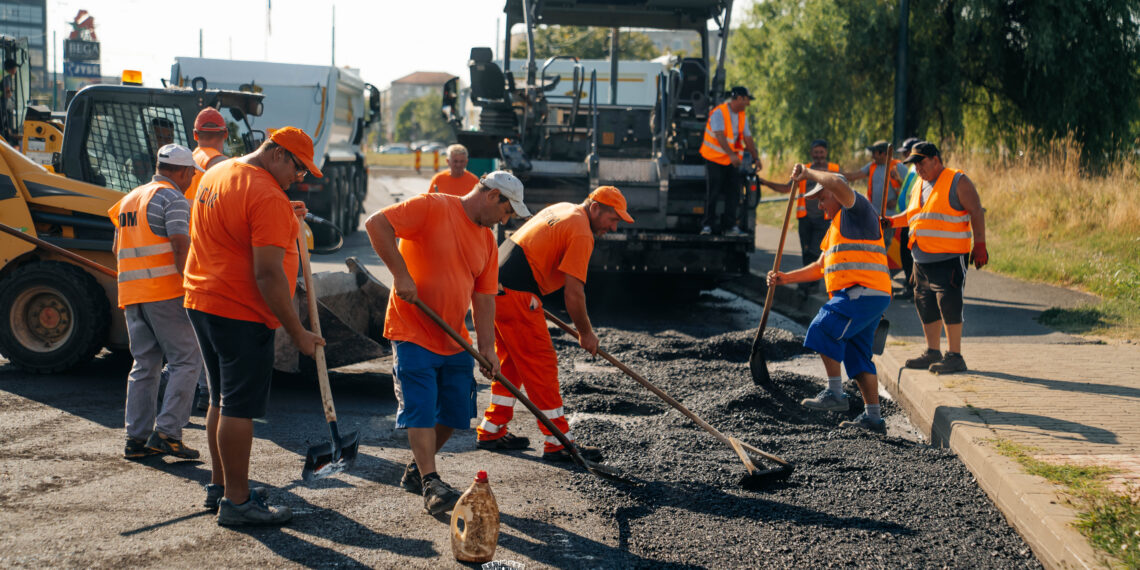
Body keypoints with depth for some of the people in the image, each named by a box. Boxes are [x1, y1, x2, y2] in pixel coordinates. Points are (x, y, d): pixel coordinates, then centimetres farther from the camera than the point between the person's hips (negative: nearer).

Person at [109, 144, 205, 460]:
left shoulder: (130, 199, 21)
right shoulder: (173, 199, -5)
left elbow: (118, 249, 27)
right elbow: (181, 246, -17)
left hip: (131, 293, 8)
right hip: (166, 292, -8)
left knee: (144, 365, 11)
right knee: (186, 361, -3)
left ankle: (137, 438, 7)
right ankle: (166, 432, -11)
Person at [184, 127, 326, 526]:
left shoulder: (216, 174, 13)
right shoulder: (267, 197, -18)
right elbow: (267, 273, -23)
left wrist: (285, 220, 19)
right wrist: (298, 333, -19)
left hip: (202, 302, 10)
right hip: (240, 313, -10)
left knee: (222, 399, 19)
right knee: (239, 407, -4)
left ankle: (220, 485, 29)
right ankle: (236, 502, 0)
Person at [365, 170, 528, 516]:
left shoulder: (487, 241, 10)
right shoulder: (432, 208, -12)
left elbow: (484, 298, 10)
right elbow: (376, 224, -20)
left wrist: (487, 347, 1)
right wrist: (400, 273, -23)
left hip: (455, 341, 7)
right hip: (412, 332, -7)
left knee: (455, 413, 6)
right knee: (421, 409, -11)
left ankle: (416, 471, 24)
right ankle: (431, 485, -8)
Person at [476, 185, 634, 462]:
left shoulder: (561, 209, 18)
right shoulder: (581, 233, -12)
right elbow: (573, 293, -14)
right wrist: (585, 333, -1)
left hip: (493, 284, 10)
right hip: (516, 295, -10)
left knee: (512, 363, 19)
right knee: (541, 365, -4)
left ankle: (491, 431, 26)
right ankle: (558, 443, 1)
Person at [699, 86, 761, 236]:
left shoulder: (742, 116, 8)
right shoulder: (719, 113, -15)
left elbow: (748, 138, 11)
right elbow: (720, 136, -25)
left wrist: (756, 158, 6)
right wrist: (731, 155, -35)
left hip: (732, 161, 6)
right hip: (714, 158, -6)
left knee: (733, 193, 0)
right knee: (713, 193, -6)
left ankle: (730, 226, 3)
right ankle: (708, 225, 1)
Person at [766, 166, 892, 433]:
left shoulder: (857, 210, -1)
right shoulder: (837, 225, 28)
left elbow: (837, 184, -23)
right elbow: (821, 267, 30)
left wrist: (807, 173, -10)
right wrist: (786, 278, 21)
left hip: (863, 292, -10)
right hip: (854, 296, 10)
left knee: (824, 330, -19)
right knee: (856, 355, 8)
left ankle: (835, 393, -16)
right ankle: (873, 416, 10)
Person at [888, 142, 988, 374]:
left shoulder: (957, 181, -5)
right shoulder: (919, 187, 17)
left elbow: (976, 212, -8)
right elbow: (911, 215, 27)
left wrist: (979, 245, -14)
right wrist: (891, 221, 8)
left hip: (950, 257, -8)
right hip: (922, 259, 8)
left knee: (948, 303, -11)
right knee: (925, 305, 11)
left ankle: (955, 356, -7)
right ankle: (933, 353, 23)